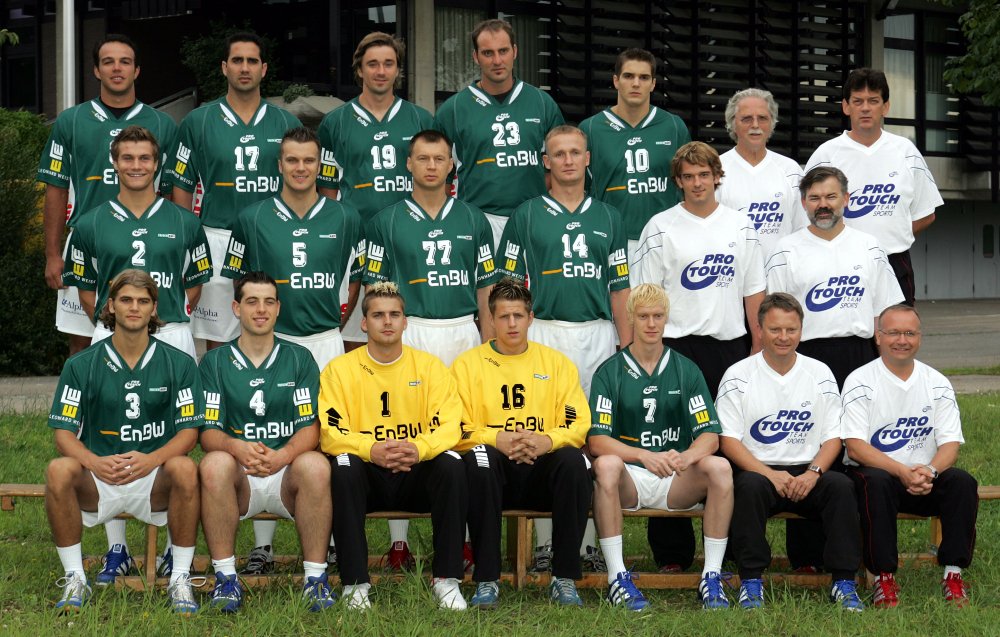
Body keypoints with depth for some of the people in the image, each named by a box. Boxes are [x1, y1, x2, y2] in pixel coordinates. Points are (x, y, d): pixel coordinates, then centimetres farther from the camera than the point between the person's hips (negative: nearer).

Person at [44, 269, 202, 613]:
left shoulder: (179, 364, 3)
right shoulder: (81, 365, 3)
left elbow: (189, 430, -2)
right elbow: (64, 433, -1)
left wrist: (151, 460, -23)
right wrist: (95, 462, -24)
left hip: (155, 481, 0)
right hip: (97, 482, 0)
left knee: (184, 468, -33)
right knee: (59, 470, -31)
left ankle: (180, 578, -19)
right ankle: (74, 578, -16)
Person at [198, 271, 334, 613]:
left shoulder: (299, 358, 9)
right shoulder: (215, 362, 8)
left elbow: (310, 427, 0)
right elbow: (208, 433, -1)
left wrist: (282, 456, -23)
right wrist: (238, 448, -25)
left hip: (287, 475, 0)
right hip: (238, 479, 0)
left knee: (315, 465, -33)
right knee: (214, 463, -34)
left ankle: (316, 577, -23)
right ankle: (225, 577, -24)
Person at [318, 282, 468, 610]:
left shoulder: (429, 366, 5)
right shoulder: (340, 369, 2)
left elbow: (450, 426, -5)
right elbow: (331, 433, -9)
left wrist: (419, 448, -28)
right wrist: (372, 450, -30)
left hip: (416, 477, 1)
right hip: (367, 477, -1)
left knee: (452, 464, -28)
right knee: (343, 467, -33)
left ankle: (446, 579, -22)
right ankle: (355, 583, -29)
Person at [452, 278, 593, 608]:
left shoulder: (557, 363, 13)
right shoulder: (468, 364, 9)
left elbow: (580, 425, 3)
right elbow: (457, 431, -1)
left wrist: (547, 440, -18)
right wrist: (497, 439, -20)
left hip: (542, 471, 1)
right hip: (495, 471, -1)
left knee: (574, 460, -31)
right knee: (479, 457, -35)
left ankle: (565, 579, -24)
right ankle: (487, 580, -31)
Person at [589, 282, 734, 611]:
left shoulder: (686, 370, 9)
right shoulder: (610, 371, 3)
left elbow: (710, 435, 1)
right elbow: (596, 440, -9)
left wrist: (685, 457, -23)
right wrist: (645, 456, -27)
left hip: (677, 484, 2)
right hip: (629, 478, -2)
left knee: (719, 467, -28)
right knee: (606, 465, -35)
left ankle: (712, 578, -22)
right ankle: (617, 578, -31)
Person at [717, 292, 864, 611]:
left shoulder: (819, 374, 10)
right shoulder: (738, 376, 1)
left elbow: (833, 436, 8)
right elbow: (728, 439, -5)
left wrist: (813, 472, -12)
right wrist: (770, 474, -18)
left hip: (806, 473, 2)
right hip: (757, 469, -2)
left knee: (841, 485, -28)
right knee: (750, 486, -36)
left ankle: (844, 582, -21)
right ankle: (751, 581, -26)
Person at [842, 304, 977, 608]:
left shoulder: (937, 383, 7)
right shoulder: (860, 382, -4)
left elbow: (950, 444, 1)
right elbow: (856, 447, -13)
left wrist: (930, 471, -23)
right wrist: (903, 472, -27)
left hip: (926, 480, 3)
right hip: (877, 472, -3)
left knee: (962, 482, -26)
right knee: (875, 482, -37)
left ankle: (953, 573, -21)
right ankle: (884, 578, -30)